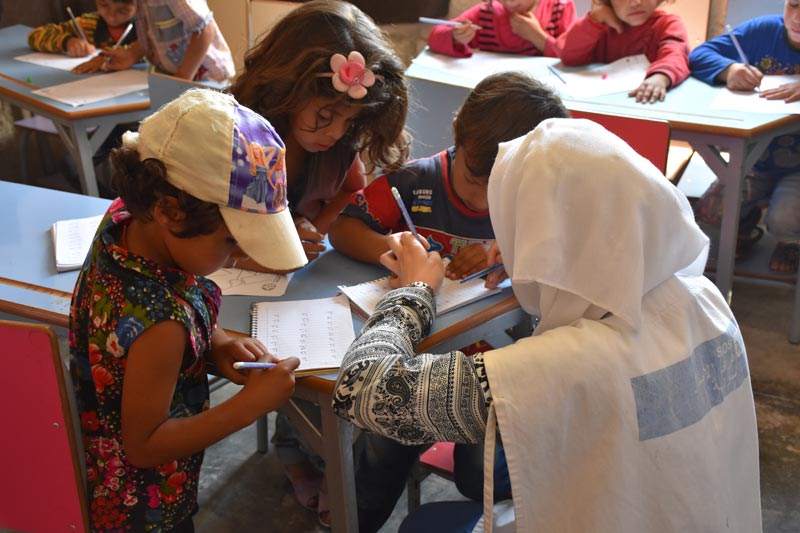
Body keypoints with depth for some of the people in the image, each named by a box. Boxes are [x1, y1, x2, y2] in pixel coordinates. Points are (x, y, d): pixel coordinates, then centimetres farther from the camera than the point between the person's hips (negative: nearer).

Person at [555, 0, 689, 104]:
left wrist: (660, 77, -45)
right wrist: (595, 19, -11)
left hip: (650, 104, -1)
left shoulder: (669, 24, -1)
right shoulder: (603, 24, 9)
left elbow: (675, 56, -22)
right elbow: (568, 56, -2)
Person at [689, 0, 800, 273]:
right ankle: (746, 226, 26)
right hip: (754, 160, 3)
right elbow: (700, 54, -6)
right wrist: (728, 69, -28)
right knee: (709, 212, -10)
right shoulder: (763, 31, -6)